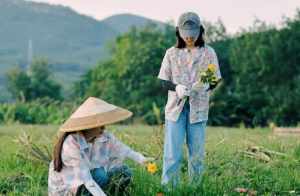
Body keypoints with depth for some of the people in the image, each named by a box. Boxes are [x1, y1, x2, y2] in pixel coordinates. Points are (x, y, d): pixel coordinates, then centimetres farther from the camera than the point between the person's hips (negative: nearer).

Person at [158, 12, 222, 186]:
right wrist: (176, 88, -18)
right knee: (172, 152, -5)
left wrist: (207, 86, -17)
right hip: (176, 107, 0)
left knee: (197, 152, 5)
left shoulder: (208, 53, 3)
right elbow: (164, 82, 4)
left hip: (198, 108, 1)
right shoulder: (172, 53, 3)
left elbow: (216, 80, 6)